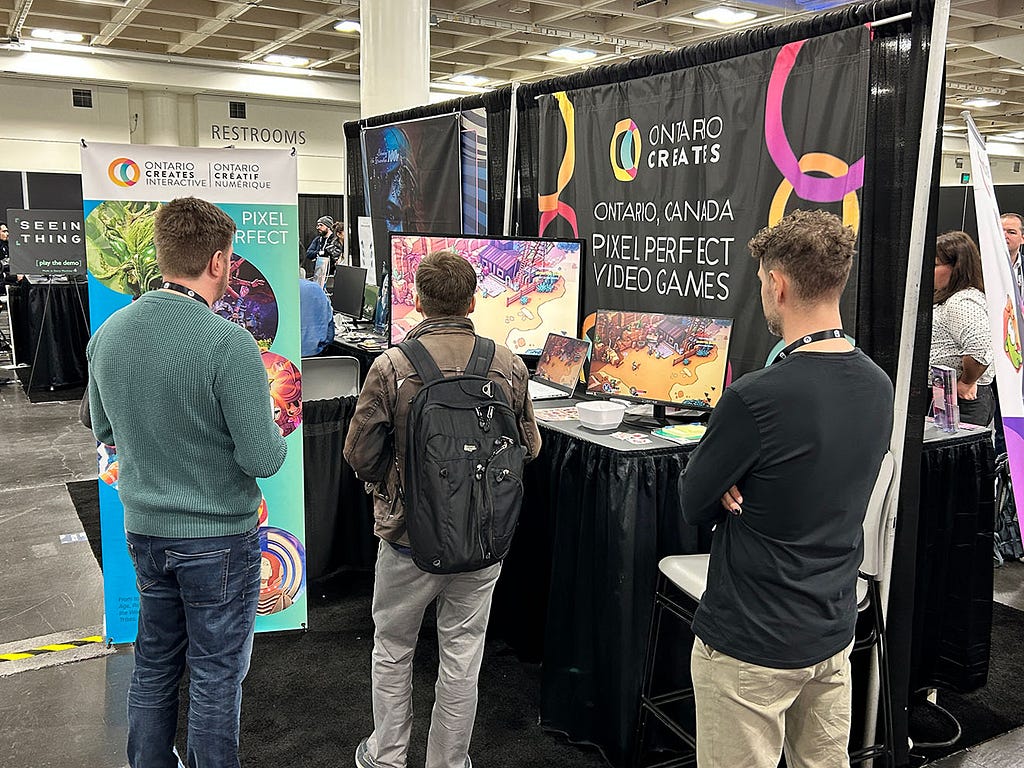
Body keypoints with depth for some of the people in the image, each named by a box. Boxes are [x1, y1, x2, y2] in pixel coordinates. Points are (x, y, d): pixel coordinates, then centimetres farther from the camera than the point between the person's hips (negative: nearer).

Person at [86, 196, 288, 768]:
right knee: (216, 676, 11)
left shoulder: (108, 333, -3)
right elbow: (263, 459, -22)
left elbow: (105, 433, 10)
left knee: (155, 662, 23)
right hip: (218, 536, -6)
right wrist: (275, 433, -2)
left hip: (144, 529, 6)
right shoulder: (228, 342, -24)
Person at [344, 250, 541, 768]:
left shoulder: (391, 367, -15)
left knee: (392, 650, 20)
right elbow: (528, 448, 2)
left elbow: (360, 456, -9)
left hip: (408, 534, -1)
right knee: (461, 657, 16)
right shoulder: (508, 365, -8)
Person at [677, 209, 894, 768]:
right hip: (834, 634, 7)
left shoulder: (755, 398, -27)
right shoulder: (878, 387, -3)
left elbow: (693, 505, -13)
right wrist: (746, 489, -7)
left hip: (751, 647, -7)